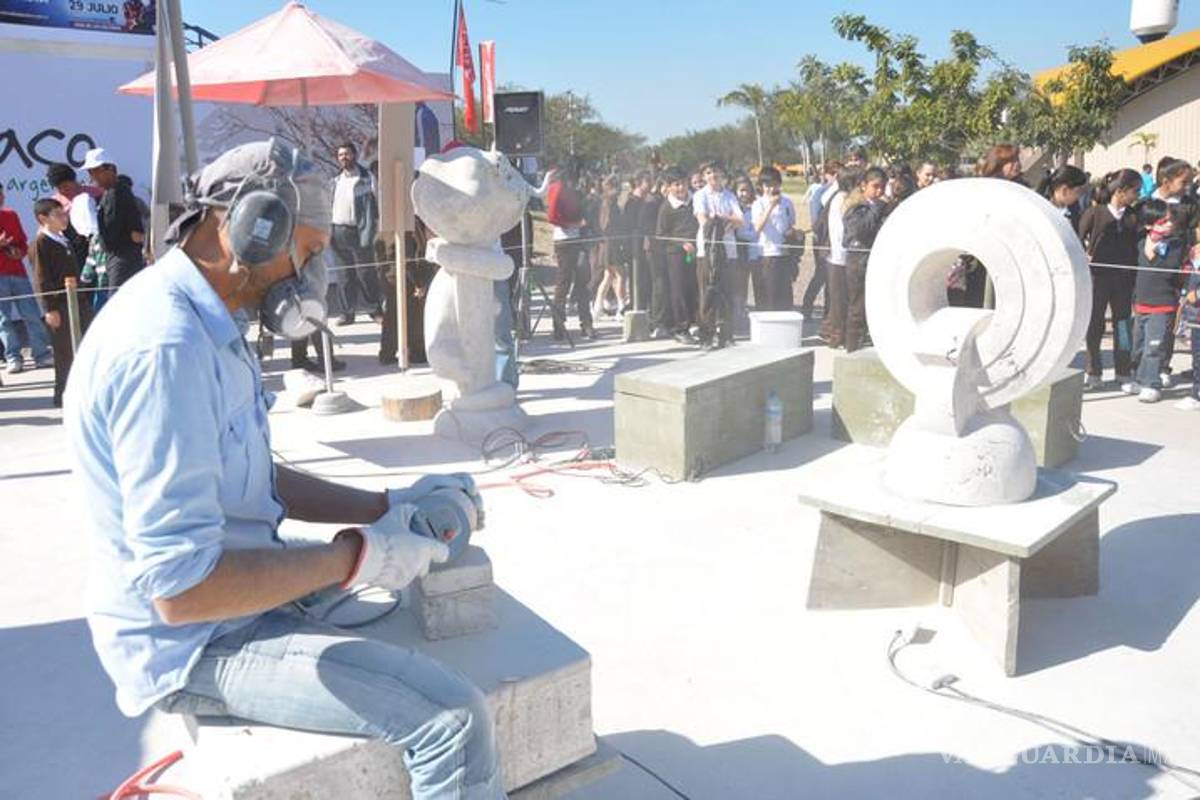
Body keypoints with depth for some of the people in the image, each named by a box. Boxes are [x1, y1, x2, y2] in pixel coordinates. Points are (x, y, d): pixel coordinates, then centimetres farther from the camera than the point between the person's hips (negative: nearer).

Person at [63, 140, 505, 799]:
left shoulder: (202, 323, 6)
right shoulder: (164, 349, -28)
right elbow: (182, 586, -31)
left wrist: (388, 507, 4)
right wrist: (357, 555, -23)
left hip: (234, 593, 11)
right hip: (195, 644, -10)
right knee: (453, 718, -21)